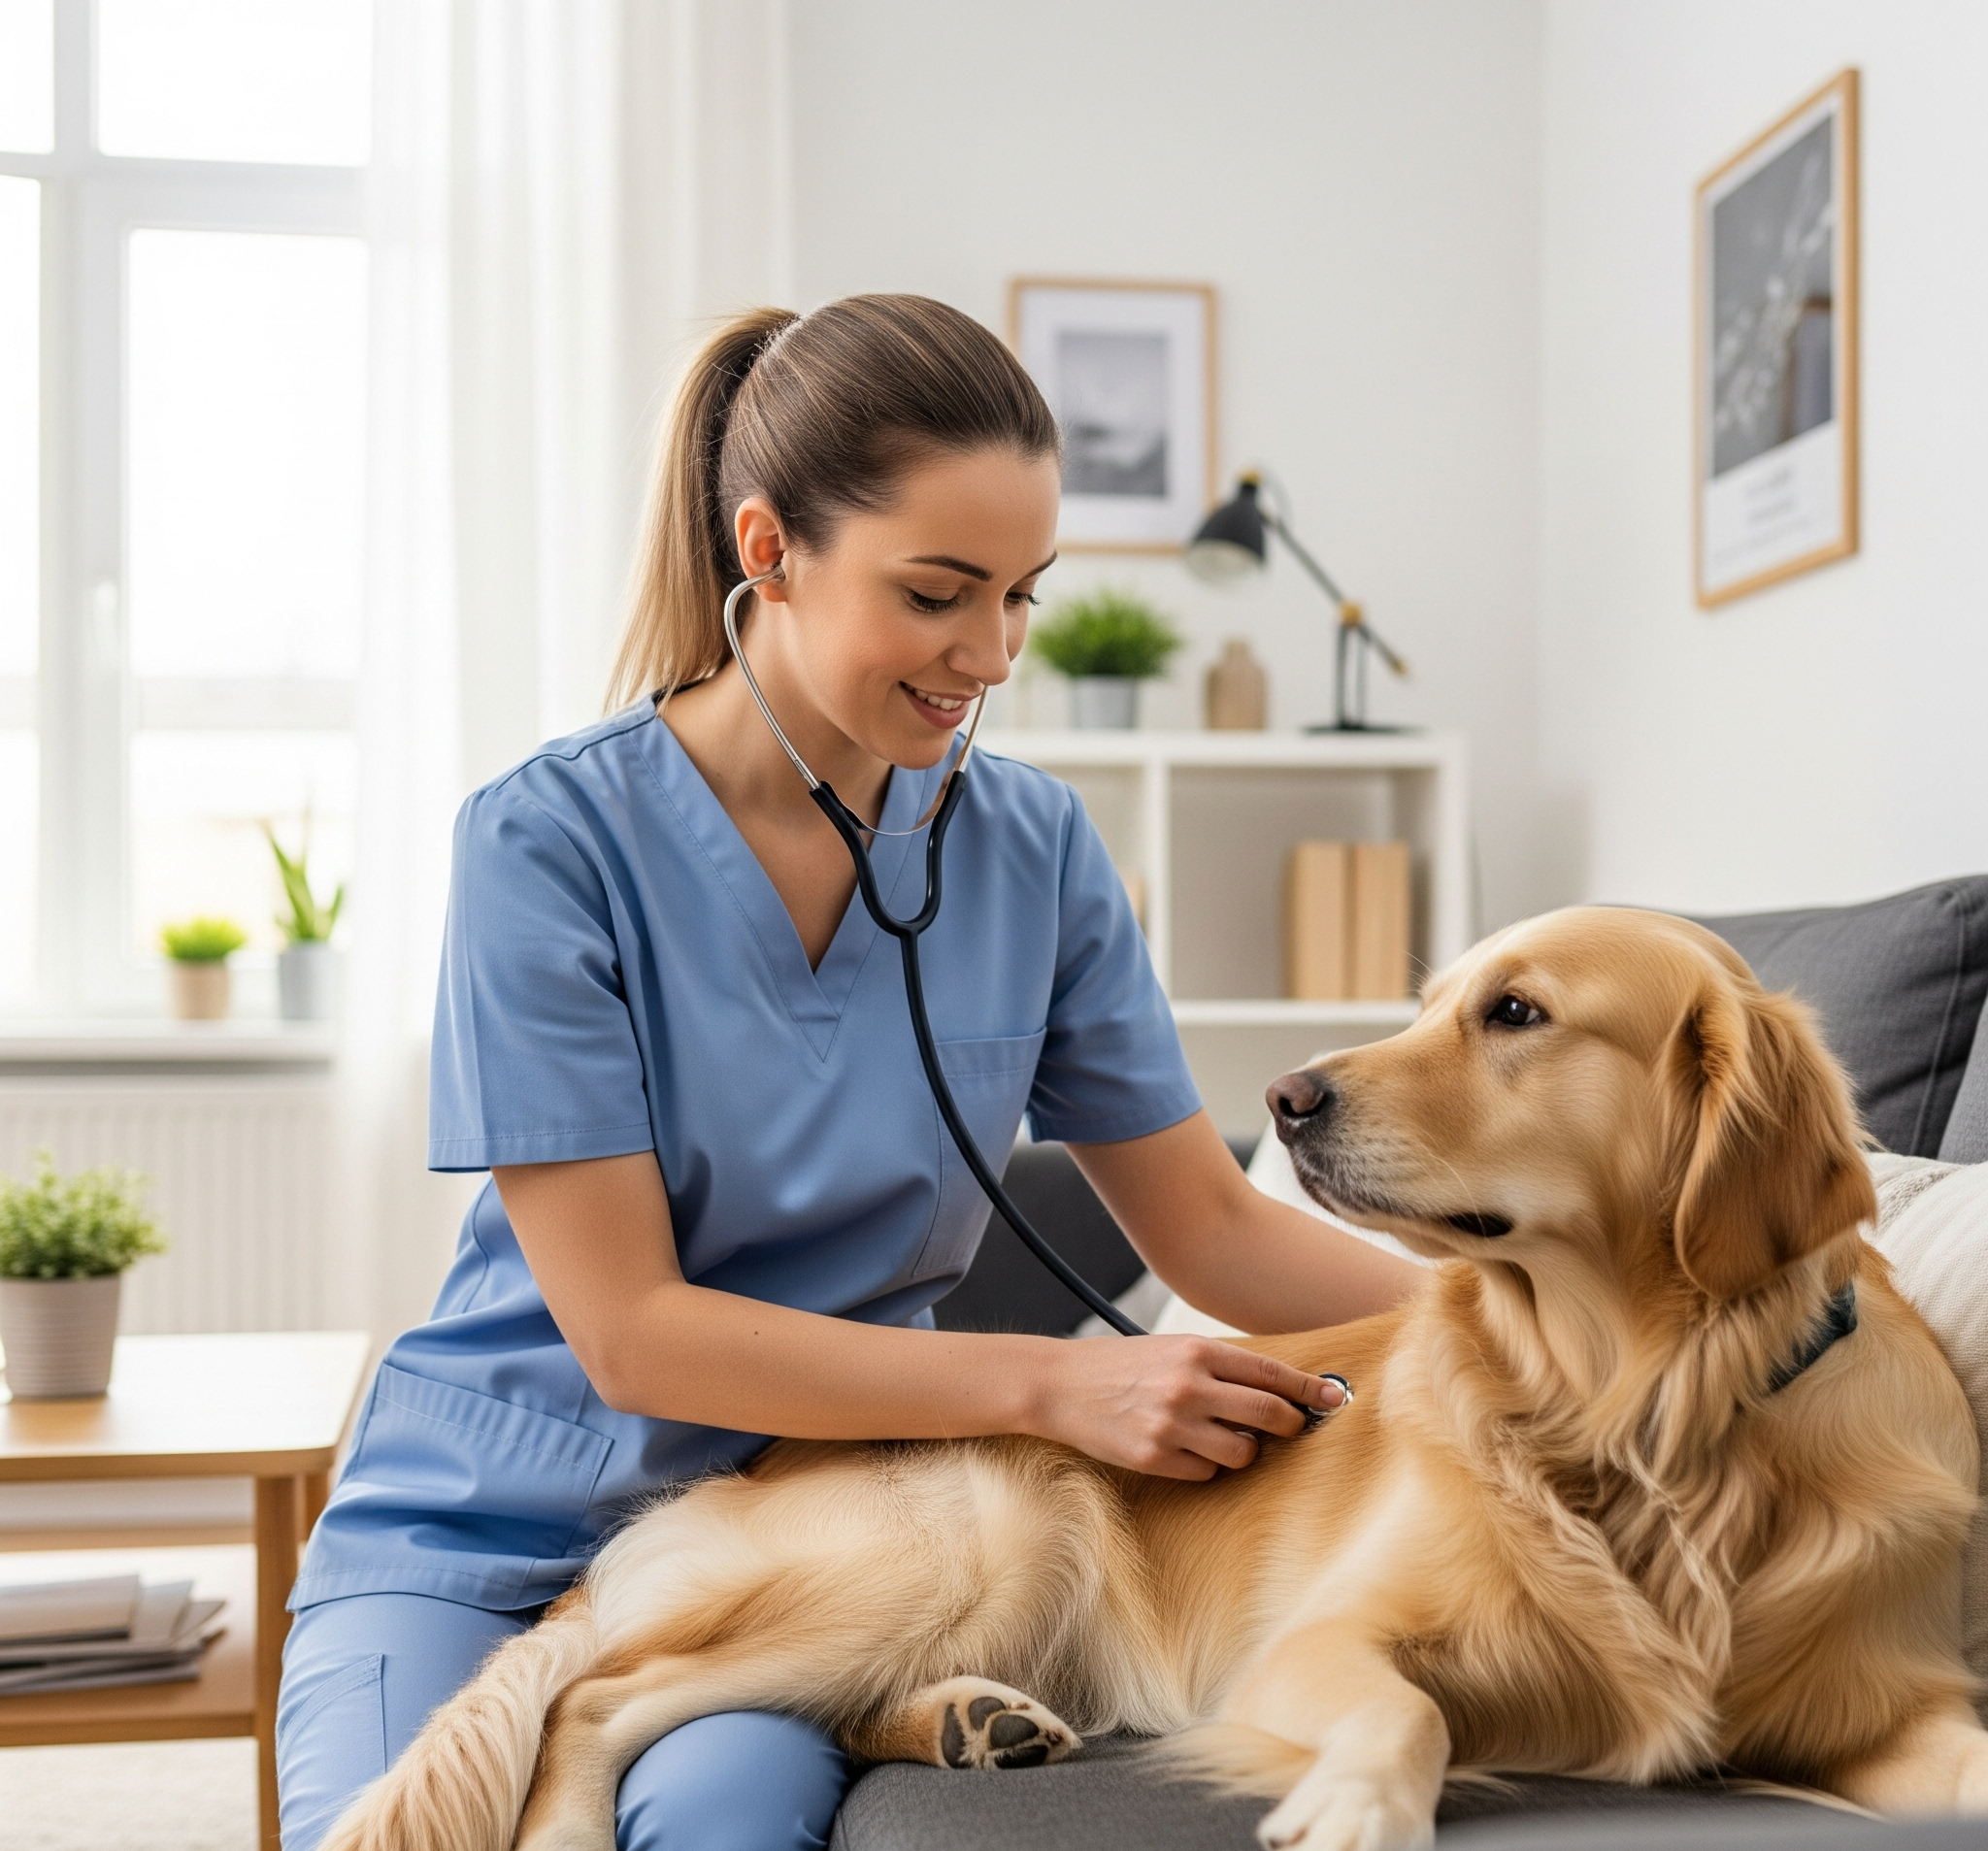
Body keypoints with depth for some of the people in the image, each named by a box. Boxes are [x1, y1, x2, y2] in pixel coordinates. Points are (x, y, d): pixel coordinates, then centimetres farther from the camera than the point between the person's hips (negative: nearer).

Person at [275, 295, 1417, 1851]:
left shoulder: (1031, 848, -2)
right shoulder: (551, 841, -14)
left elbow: (1212, 1227, 4)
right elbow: (630, 1331, -17)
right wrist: (1054, 1384, -22)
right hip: (491, 1530, -1)